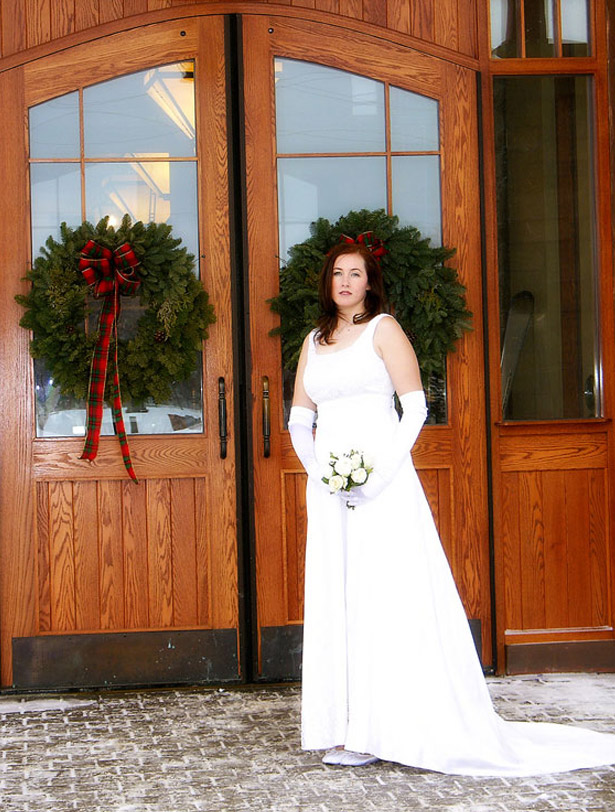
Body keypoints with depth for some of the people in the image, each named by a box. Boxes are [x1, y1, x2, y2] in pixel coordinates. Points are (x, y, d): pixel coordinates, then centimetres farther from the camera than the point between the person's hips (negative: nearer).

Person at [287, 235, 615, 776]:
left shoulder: (383, 329, 1)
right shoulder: (315, 341, 16)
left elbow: (415, 407, -6)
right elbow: (299, 419, 17)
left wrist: (379, 474, -14)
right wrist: (316, 468, 0)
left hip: (382, 485, -5)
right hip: (328, 488, 6)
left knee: (384, 598, -7)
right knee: (334, 604, 3)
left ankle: (381, 729, -2)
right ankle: (347, 730, 8)